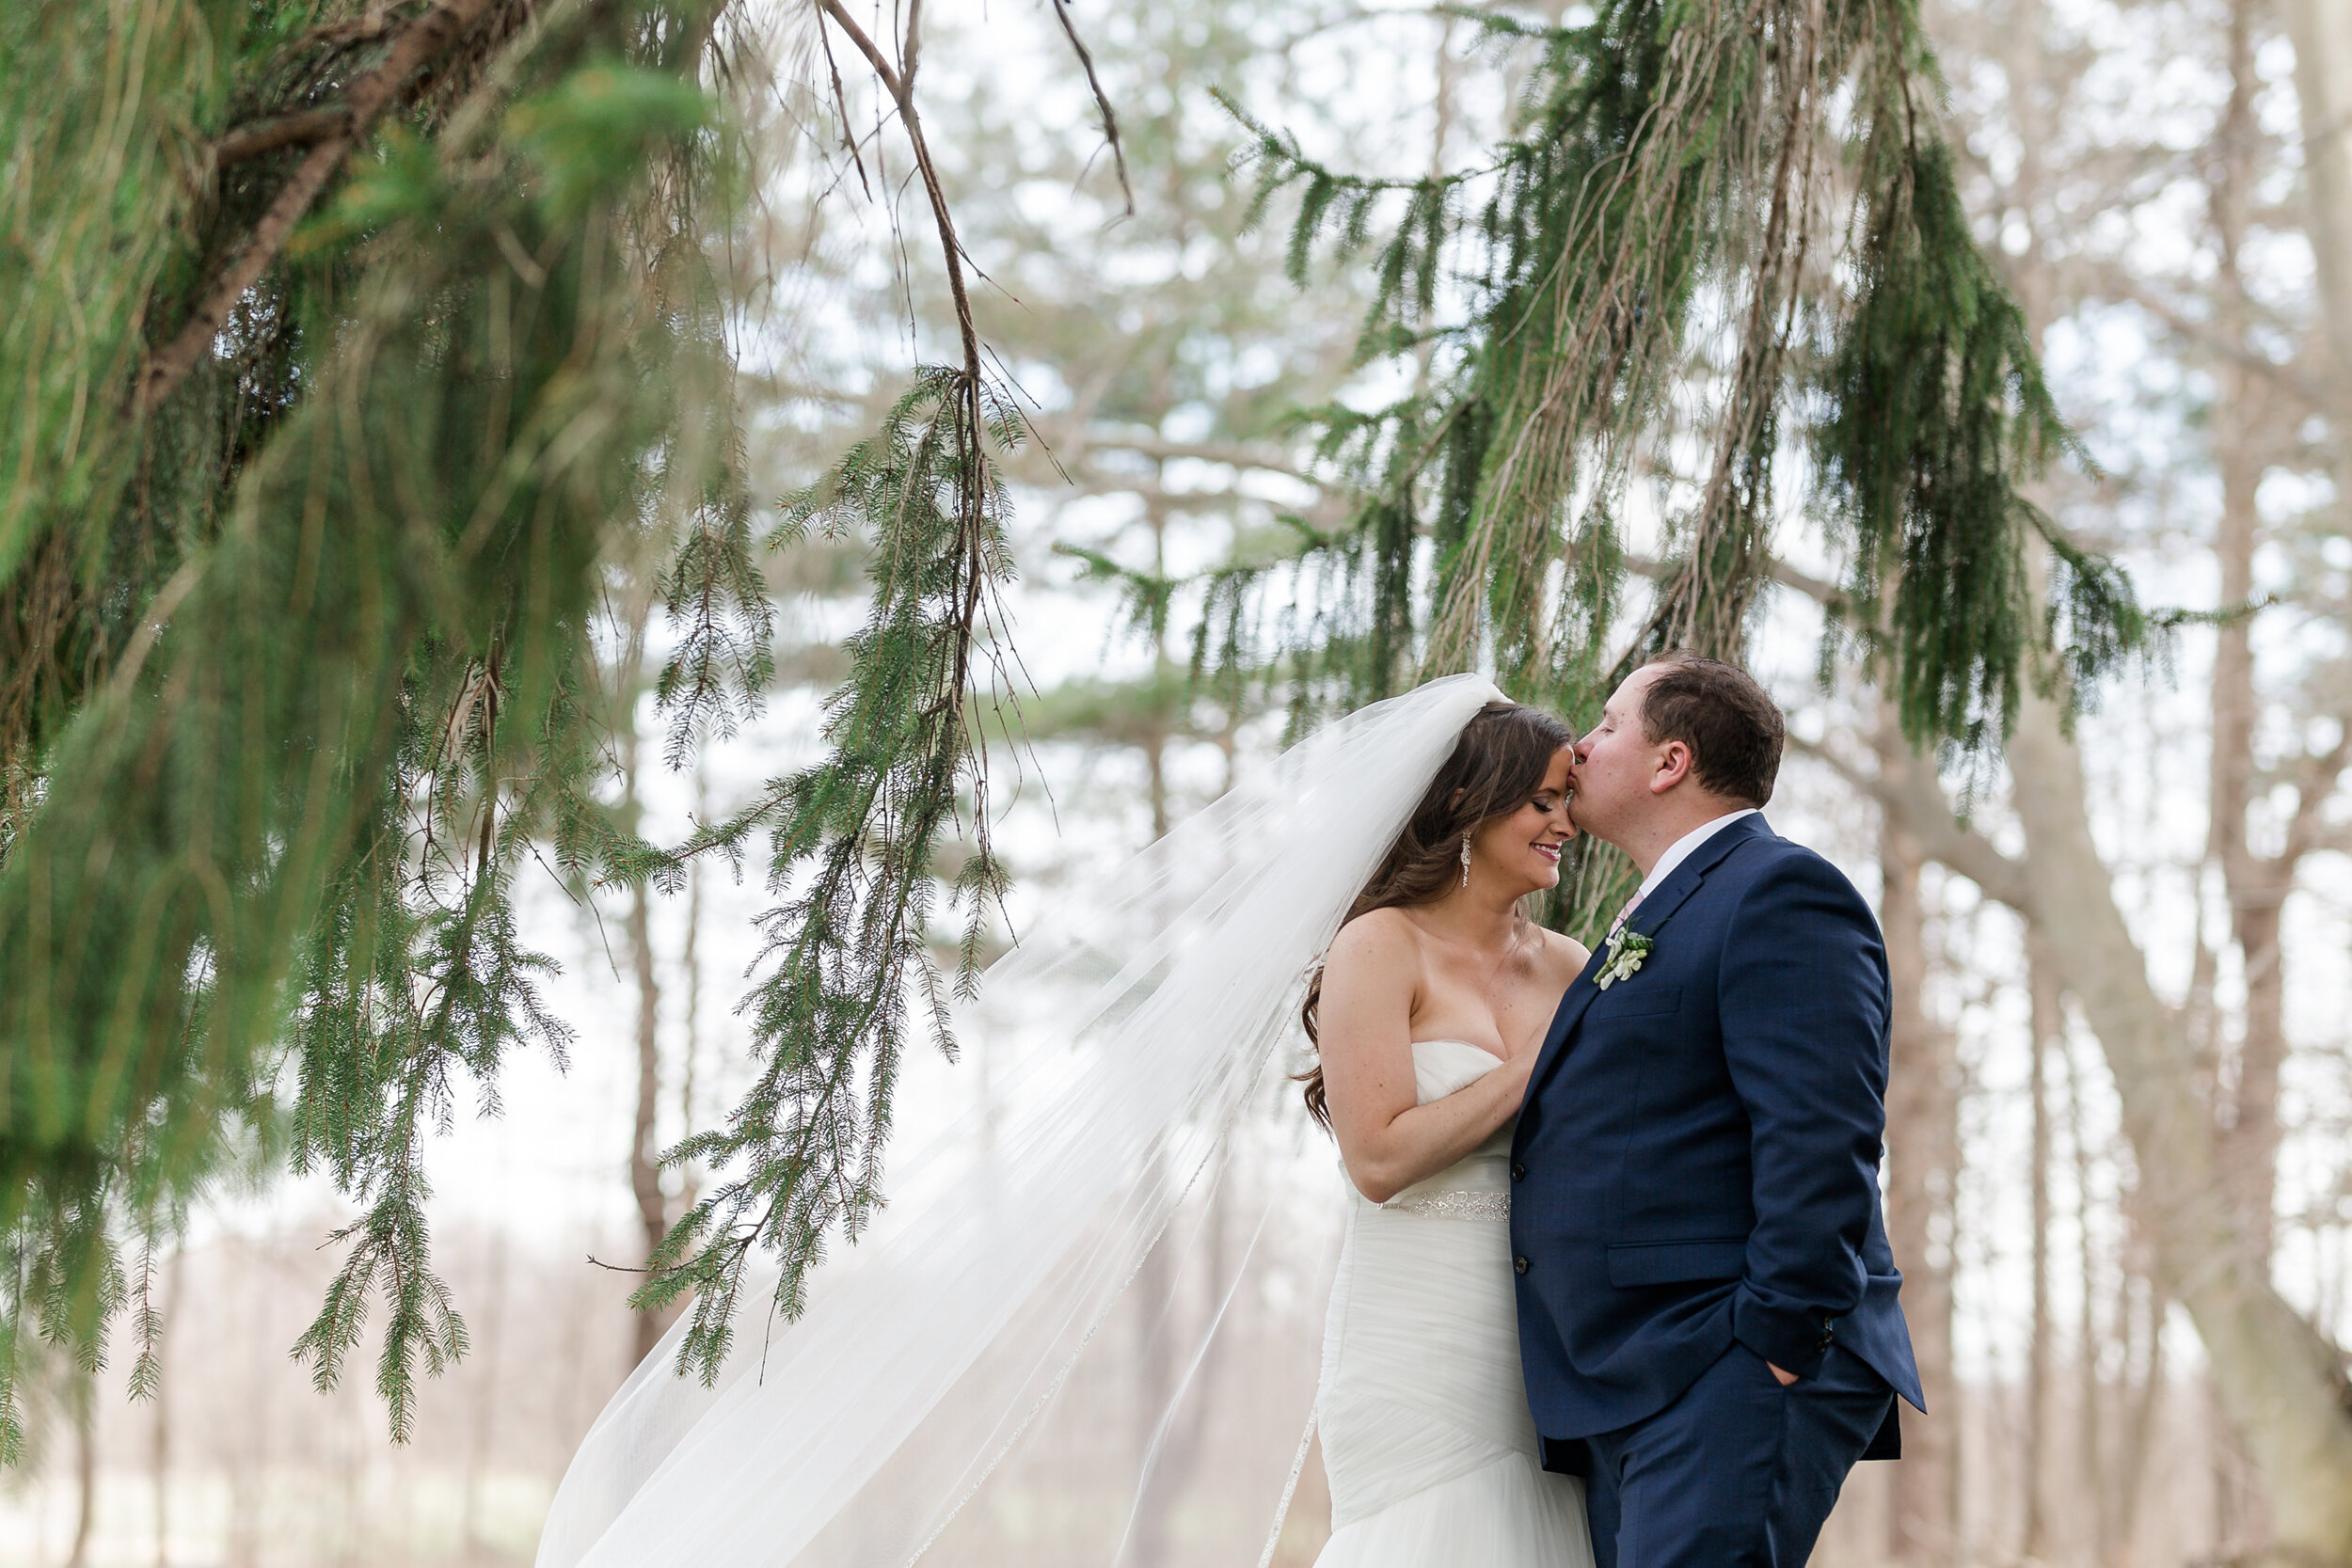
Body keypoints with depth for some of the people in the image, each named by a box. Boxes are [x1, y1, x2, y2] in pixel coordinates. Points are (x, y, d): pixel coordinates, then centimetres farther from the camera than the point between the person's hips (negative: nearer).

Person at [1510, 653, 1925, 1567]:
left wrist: (1779, 1345, -21)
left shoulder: (1779, 893, -7)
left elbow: (1821, 1141, -17)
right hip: (1631, 1391, 10)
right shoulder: (1661, 917, 25)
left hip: (1726, 1382, -10)